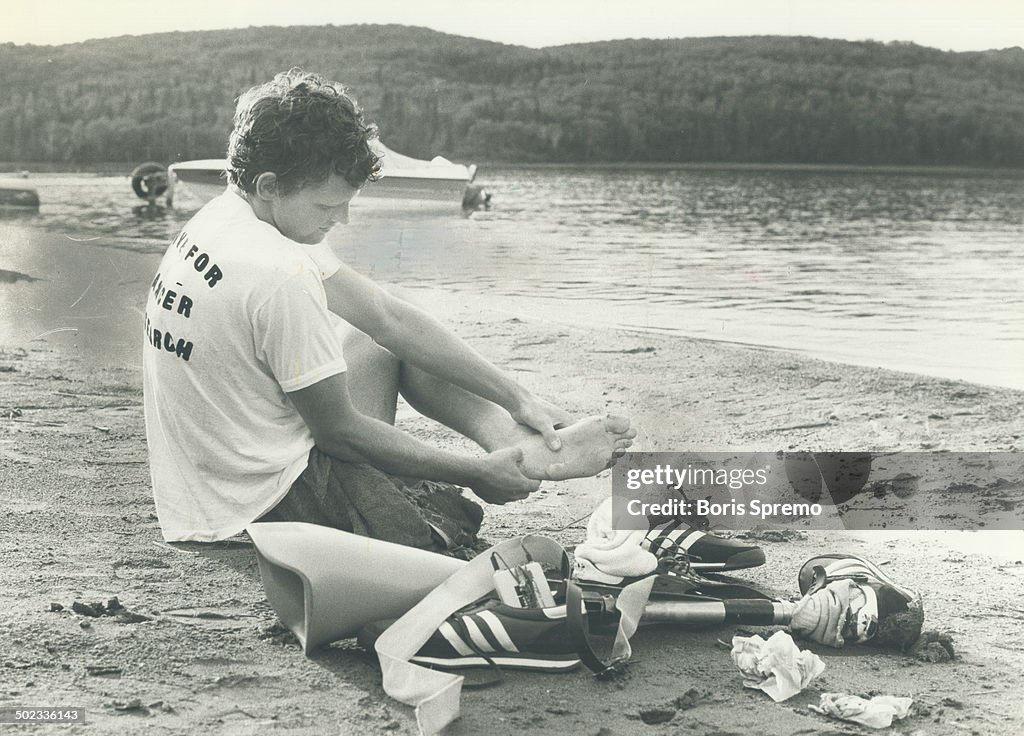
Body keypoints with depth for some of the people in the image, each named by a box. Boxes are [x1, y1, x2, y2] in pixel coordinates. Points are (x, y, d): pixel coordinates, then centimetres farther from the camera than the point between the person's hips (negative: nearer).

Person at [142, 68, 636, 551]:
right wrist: (479, 473, -10)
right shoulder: (280, 278, -29)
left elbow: (387, 313, 0)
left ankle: (516, 439, 6)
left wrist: (516, 397, 1)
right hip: (264, 505, -9)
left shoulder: (230, 216, 1)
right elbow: (341, 431, -19)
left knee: (385, 339, 12)